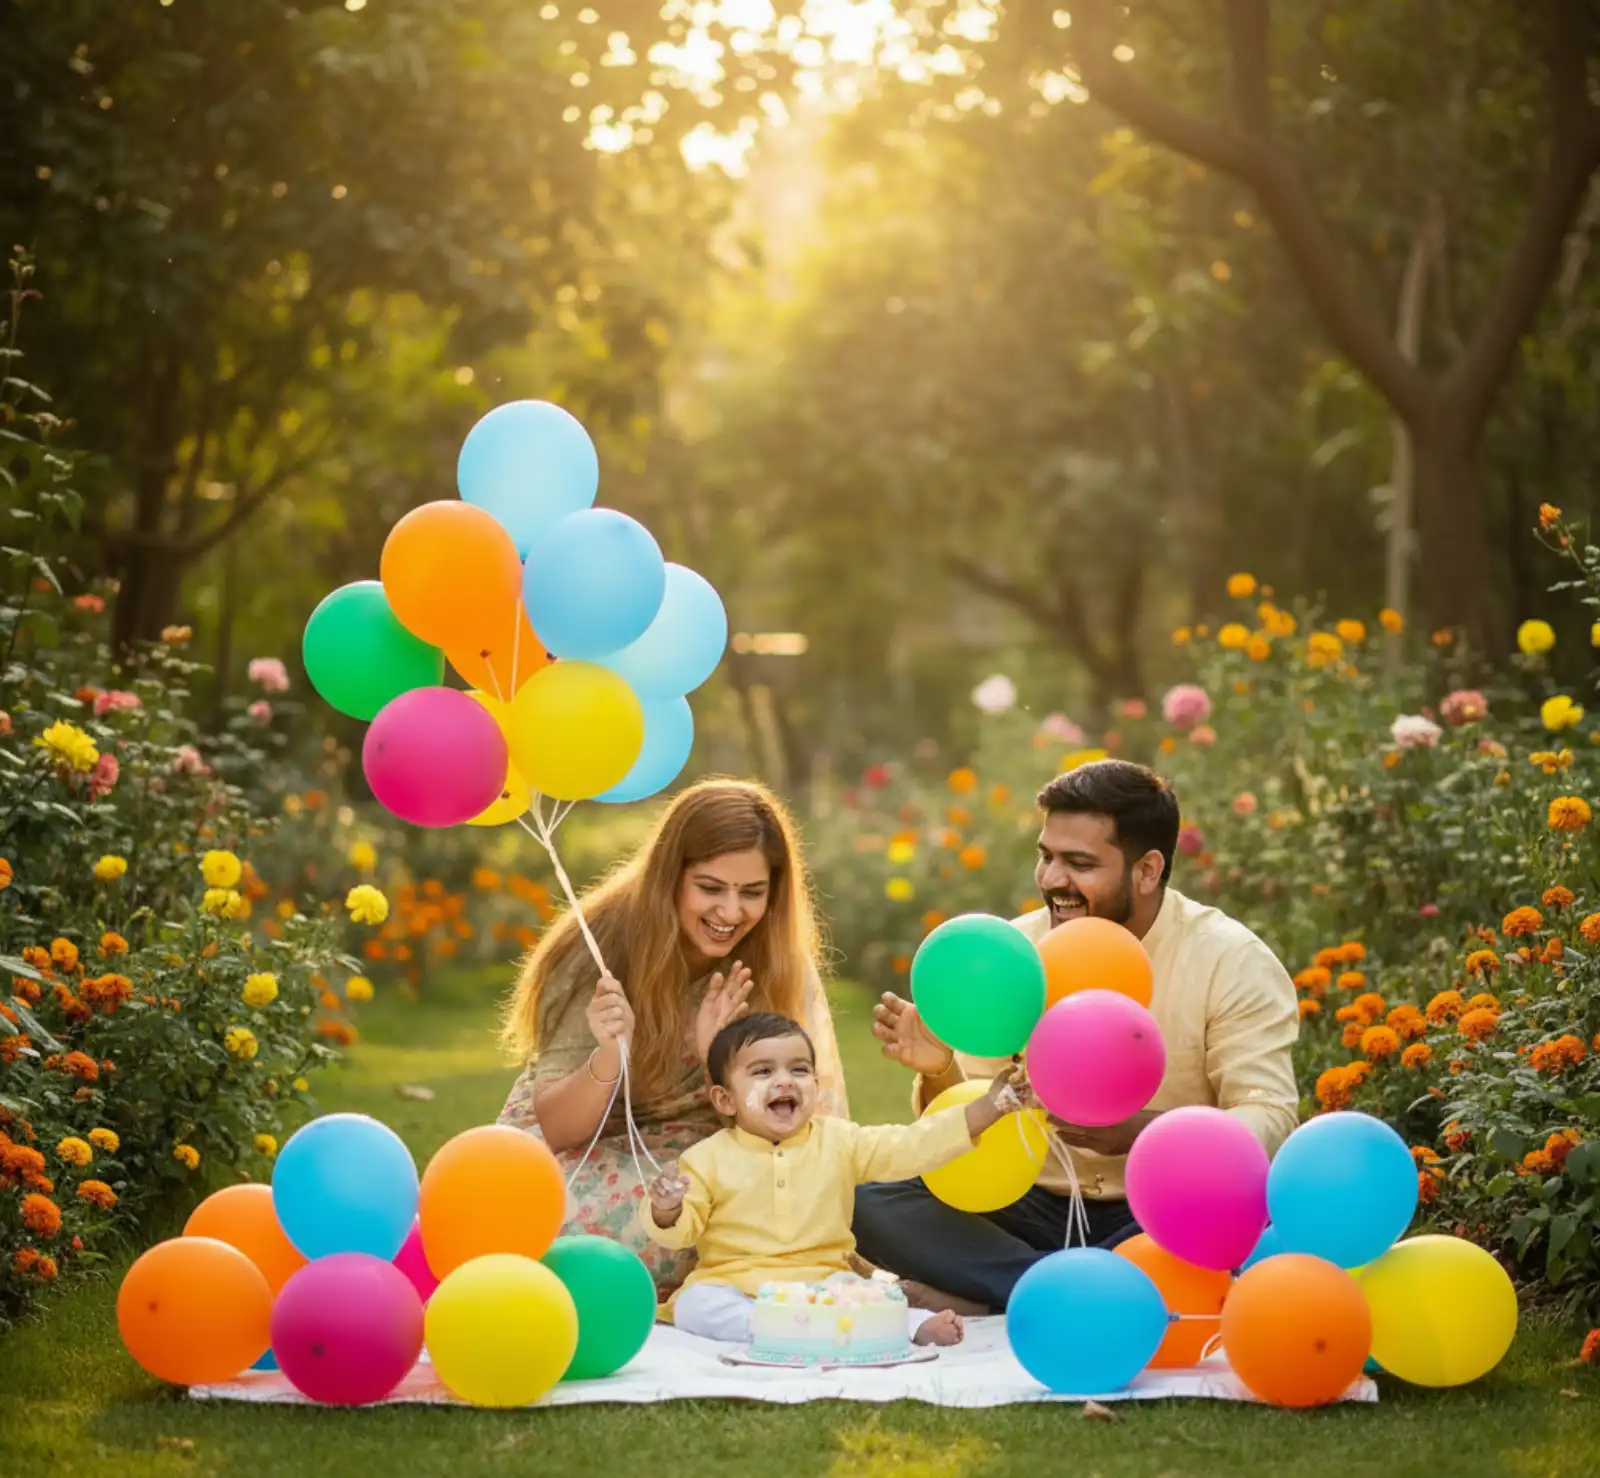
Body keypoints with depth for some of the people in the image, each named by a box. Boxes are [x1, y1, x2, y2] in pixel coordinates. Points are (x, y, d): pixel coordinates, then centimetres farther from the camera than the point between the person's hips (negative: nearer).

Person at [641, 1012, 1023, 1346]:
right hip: (733, 1285, -1)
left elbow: (915, 1146, 0)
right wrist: (666, 1211, -25)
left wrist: (987, 1108, -11)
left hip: (823, 1281, 1)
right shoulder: (709, 1159, 2)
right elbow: (680, 1230, 1)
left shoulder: (840, 1141, 7)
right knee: (693, 1306, -32)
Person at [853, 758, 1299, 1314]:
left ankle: (985, 1301, -28)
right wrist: (939, 1074, -18)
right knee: (867, 1201, -19)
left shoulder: (1232, 961, -7)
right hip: (1034, 1212, 3)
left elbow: (1270, 1123, -15)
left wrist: (1143, 1130, -32)